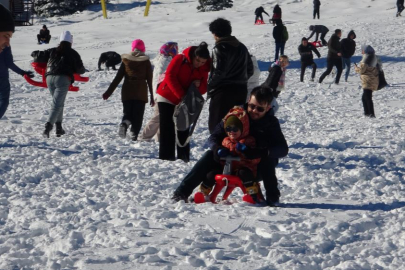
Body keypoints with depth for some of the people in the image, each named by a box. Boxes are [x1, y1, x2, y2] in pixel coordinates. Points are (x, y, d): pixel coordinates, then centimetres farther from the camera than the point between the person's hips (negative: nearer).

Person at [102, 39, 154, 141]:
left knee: (127, 113, 10)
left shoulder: (126, 60, 5)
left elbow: (118, 77, 4)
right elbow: (149, 80, 2)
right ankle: (134, 134, -12)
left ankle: (124, 123, -21)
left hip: (127, 92, 1)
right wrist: (152, 96, 7)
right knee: (138, 115, 4)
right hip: (141, 93, -1)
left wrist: (109, 92, 8)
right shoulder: (146, 61, 2)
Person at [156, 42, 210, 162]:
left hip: (184, 102, 4)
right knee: (167, 129, -4)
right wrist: (181, 95, -27)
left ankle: (183, 156, 9)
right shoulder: (180, 59, -17)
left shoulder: (203, 69, -2)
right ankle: (166, 156, -3)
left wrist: (199, 85, -27)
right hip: (167, 98, -4)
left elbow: (204, 88, -1)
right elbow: (170, 76, -22)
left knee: (183, 130, 4)